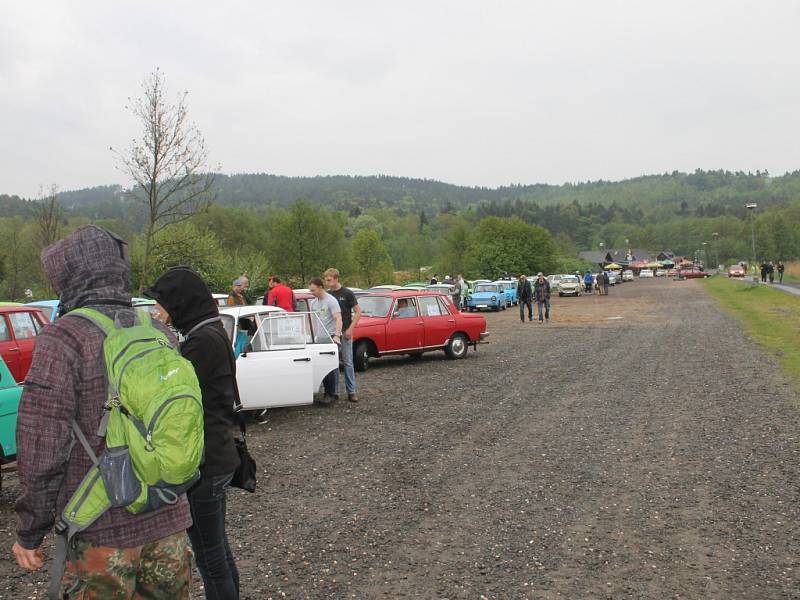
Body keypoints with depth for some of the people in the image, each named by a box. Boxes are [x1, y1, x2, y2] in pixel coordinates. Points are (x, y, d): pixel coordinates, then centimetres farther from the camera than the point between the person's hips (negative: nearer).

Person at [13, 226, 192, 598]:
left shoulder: (63, 339, -14)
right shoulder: (161, 335, 4)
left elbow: (41, 451, -13)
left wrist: (29, 534, -2)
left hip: (101, 537, -5)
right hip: (168, 527, 5)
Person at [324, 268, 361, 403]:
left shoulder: (347, 294, -5)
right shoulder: (327, 295, 7)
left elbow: (358, 312, -5)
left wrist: (350, 328, -13)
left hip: (344, 333, -4)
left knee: (348, 362, -2)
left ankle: (351, 392, 2)